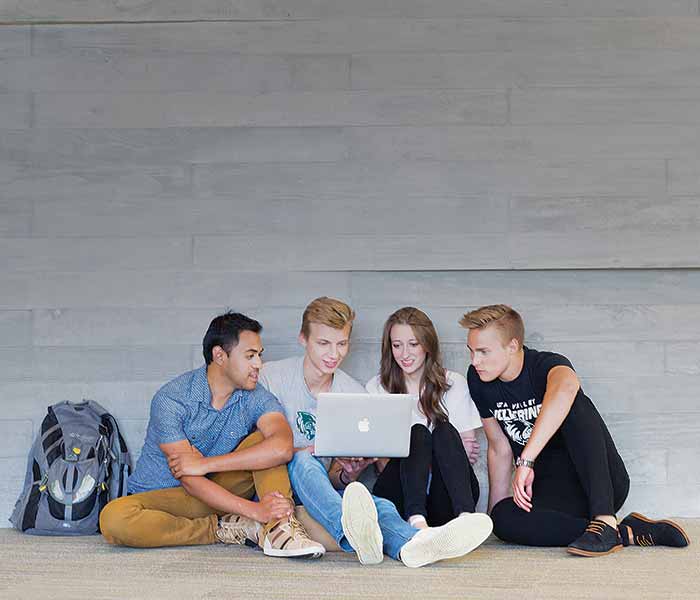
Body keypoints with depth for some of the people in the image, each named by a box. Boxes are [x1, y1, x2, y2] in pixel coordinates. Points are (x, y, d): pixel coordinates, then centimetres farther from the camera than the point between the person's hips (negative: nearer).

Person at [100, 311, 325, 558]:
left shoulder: (255, 397, -6)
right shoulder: (170, 399, -17)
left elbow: (282, 447, -27)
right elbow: (190, 480, -23)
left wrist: (204, 464, -29)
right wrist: (253, 510, -34)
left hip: (219, 493, 3)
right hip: (161, 497, -2)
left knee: (263, 437, -16)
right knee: (114, 518, -34)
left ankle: (278, 528, -29)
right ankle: (224, 529, -22)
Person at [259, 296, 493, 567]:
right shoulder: (270, 377, -2)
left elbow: (334, 478, 7)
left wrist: (347, 475, -17)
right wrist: (309, 450, -21)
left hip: (321, 489, 3)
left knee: (378, 504, -30)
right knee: (303, 461, -37)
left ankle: (409, 545, -67)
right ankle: (351, 531, -67)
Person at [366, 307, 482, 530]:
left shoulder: (454, 384, 11)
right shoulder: (377, 388, 10)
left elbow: (469, 456, 8)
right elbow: (382, 463, 3)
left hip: (446, 500, 1)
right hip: (400, 491, 0)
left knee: (445, 431, -25)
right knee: (418, 433, -26)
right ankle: (416, 521, -51)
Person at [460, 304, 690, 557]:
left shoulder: (545, 364, -18)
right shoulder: (478, 381, 1)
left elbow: (565, 388, -44)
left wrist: (526, 460, -50)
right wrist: (495, 511, 5)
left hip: (603, 484, -4)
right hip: (551, 490, 5)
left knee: (573, 407, -31)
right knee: (504, 519, -30)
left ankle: (605, 523, -36)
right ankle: (628, 533, -24)